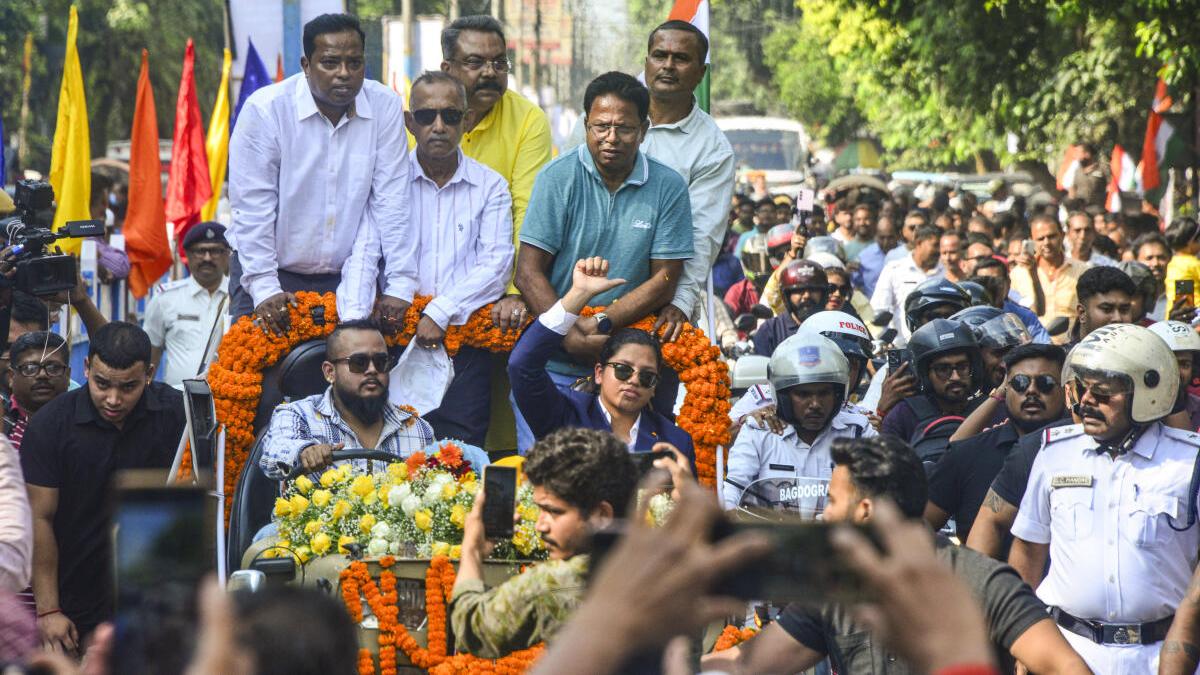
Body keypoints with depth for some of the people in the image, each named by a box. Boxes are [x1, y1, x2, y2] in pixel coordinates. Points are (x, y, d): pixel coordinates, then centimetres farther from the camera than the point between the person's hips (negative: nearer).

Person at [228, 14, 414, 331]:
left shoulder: (385, 108, -4)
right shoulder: (264, 110, -11)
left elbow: (391, 205, -4)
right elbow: (253, 209, -12)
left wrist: (400, 287, -9)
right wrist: (265, 291, -18)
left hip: (352, 278, 2)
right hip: (272, 273, -2)